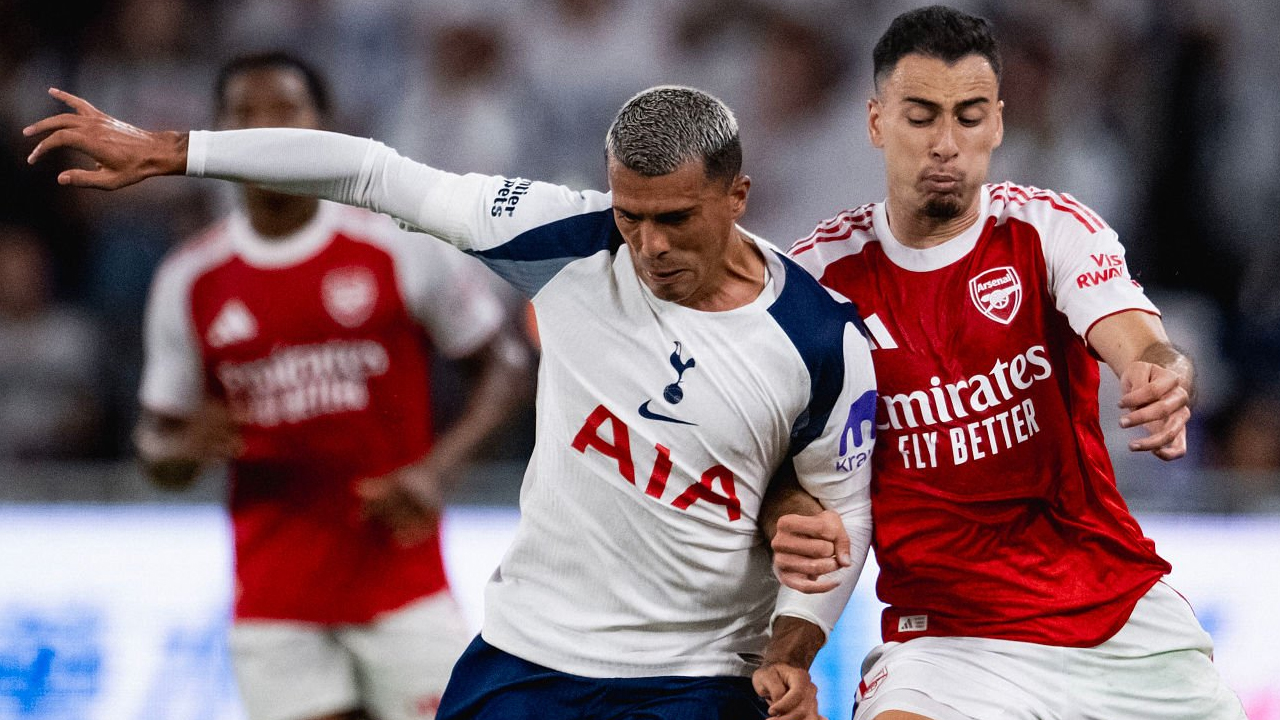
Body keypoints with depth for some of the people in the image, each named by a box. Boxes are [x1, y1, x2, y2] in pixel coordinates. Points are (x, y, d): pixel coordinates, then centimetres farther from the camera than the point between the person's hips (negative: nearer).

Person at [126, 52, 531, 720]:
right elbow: (157, 444, 11)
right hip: (275, 607, 2)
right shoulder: (189, 282, 3)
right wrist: (186, 446, -14)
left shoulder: (399, 245, -4)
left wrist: (436, 469, -12)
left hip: (402, 583, -2)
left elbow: (502, 364, 4)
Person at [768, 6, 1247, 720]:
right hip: (946, 630, -2)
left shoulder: (1050, 229, -1)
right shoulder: (823, 272, -2)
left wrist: (1166, 382, -43)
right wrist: (792, 531, -22)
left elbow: (1141, 344, -18)